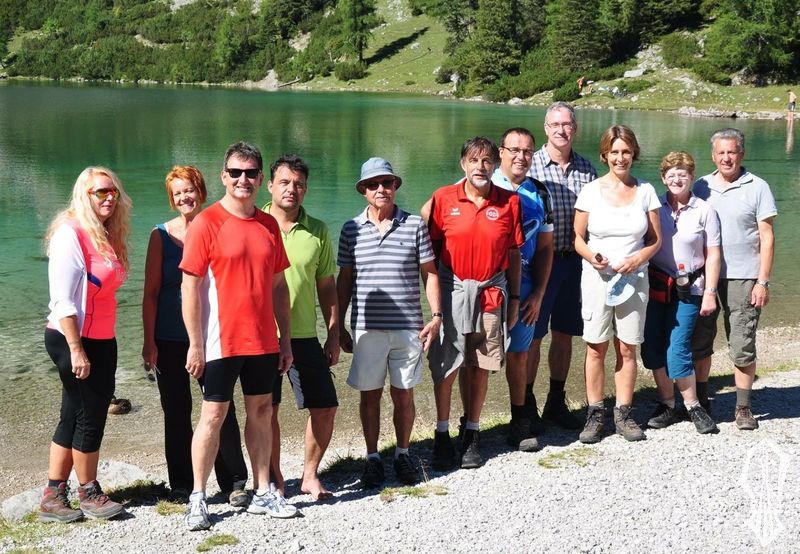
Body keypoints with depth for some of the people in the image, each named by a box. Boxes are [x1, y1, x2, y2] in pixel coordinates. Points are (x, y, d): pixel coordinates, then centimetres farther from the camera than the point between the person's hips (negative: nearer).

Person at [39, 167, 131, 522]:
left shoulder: (106, 237, 11)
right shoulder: (70, 234, -15)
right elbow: (62, 300, -19)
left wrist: (95, 346, 13)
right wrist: (76, 350, -21)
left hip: (101, 340, 9)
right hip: (73, 340, -9)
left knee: (74, 418, 11)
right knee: (90, 415, 2)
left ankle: (53, 497, 19)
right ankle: (89, 495, 18)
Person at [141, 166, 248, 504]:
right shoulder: (162, 235, 0)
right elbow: (151, 292, 0)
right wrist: (149, 341, -5)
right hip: (170, 339, 0)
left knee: (222, 409, -1)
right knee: (177, 413, 7)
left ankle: (234, 483, 10)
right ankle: (181, 486, 18)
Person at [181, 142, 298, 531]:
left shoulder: (269, 225, 7)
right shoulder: (206, 223, -8)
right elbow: (190, 286, -10)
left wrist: (285, 339, 10)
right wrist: (195, 344, -13)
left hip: (263, 341, 5)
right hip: (221, 342, -5)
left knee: (262, 411, 11)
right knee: (213, 415, 1)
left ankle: (262, 493, 21)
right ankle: (197, 498, 10)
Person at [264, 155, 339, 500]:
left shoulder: (317, 231, 6)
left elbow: (326, 286, 11)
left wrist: (333, 335, 8)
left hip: (305, 335, 3)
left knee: (325, 407, 2)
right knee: (267, 410, 5)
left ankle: (310, 474, 19)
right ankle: (274, 479, 20)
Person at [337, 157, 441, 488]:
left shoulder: (415, 225, 3)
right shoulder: (351, 229, 5)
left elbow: (429, 273, 7)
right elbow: (344, 279, 9)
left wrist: (436, 316, -1)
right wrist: (340, 326, 7)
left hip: (408, 327, 0)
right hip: (367, 328, 0)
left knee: (403, 394, 7)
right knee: (370, 395, 6)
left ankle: (403, 455, 22)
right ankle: (373, 459, 18)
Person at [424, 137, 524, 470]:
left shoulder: (510, 202, 3)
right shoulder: (443, 199, -1)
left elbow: (514, 254, 8)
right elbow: (430, 246, 3)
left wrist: (514, 299, 8)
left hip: (491, 293, 1)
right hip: (452, 290, -1)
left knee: (479, 366, 8)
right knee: (445, 365, 0)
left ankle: (471, 433, 22)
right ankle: (442, 435, 13)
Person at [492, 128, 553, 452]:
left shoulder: (539, 194, 11)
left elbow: (545, 248, 14)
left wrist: (538, 294, 5)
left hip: (523, 287, 3)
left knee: (518, 354, 9)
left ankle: (520, 424, 20)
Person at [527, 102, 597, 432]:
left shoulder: (586, 169, 8)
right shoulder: (530, 166, -5)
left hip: (574, 261, 4)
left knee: (564, 334, 12)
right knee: (532, 335, 0)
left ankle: (556, 404, 24)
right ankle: (527, 404, 13)